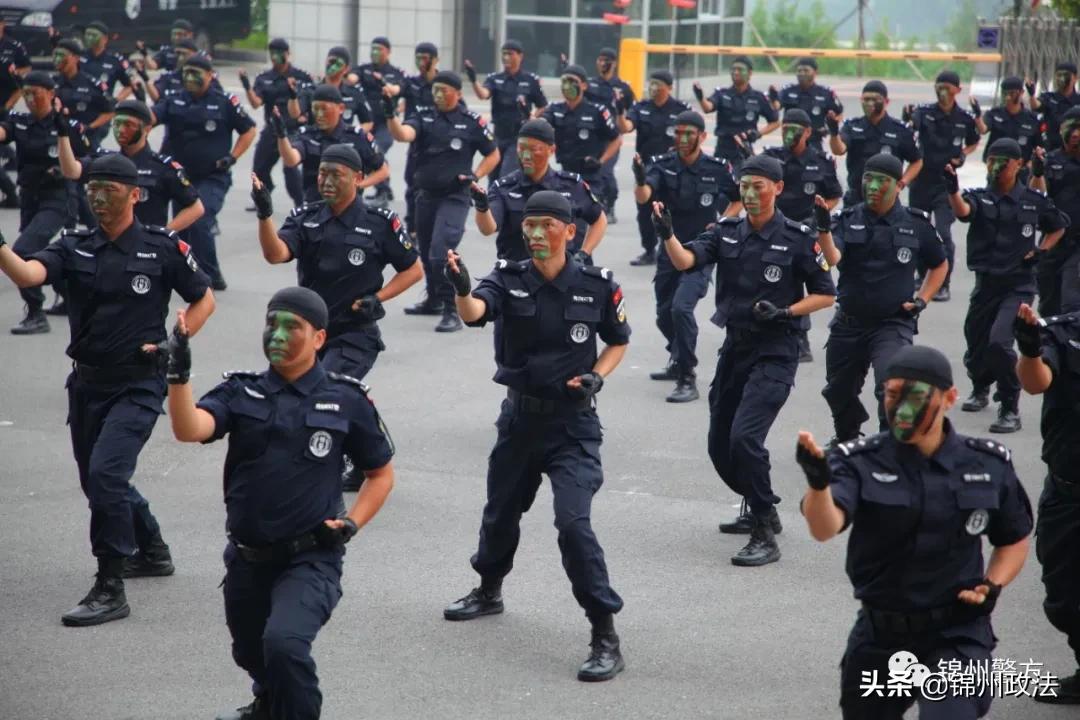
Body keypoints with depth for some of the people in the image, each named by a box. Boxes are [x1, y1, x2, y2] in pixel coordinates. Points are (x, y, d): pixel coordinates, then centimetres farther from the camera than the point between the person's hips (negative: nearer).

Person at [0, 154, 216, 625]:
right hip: (87, 382, 6)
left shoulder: (163, 249, -5)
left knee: (105, 472, -20)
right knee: (98, 480, 17)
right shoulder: (74, 248, 3)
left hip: (138, 383, -6)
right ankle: (151, 551, 43)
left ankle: (110, 591, -14)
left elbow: (204, 300, 7)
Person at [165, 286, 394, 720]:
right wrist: (179, 372, -35)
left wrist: (350, 525, -7)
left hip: (310, 559, -4)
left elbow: (381, 474, 9)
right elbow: (189, 429, -19)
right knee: (250, 653, 23)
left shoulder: (347, 401, -3)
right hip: (247, 558, 4)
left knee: (284, 643, -30)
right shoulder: (240, 393, 1)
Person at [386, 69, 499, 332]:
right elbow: (402, 134, -17)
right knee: (426, 252, 20)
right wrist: (390, 114, -35)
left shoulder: (472, 123, -5)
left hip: (454, 197, -5)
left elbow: (493, 155, 6)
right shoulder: (424, 119, 3)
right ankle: (434, 298, 43)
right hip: (426, 195, 5)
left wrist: (474, 176, -8)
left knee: (441, 252, -20)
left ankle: (452, 311, -14)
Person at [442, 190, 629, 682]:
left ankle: (606, 638, -11)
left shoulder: (597, 287, -8)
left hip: (572, 424, -3)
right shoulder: (509, 280, -7)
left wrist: (596, 377, -12)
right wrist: (461, 289, -51)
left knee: (573, 522, -17)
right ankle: (489, 591, 50)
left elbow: (618, 342, 8)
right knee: (501, 512, 21)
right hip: (519, 417, 3)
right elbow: (474, 312, -28)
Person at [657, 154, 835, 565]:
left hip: (775, 354, -6)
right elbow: (685, 260, -12)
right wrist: (666, 234, -32)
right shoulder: (727, 233, 4)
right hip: (735, 348, 6)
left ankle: (766, 538, -13)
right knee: (719, 445, 14)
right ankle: (758, 510, 39)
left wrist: (784, 312, -17)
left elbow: (825, 295, -1)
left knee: (744, 437, -21)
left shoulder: (797, 239, -7)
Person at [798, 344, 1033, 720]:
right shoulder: (861, 462, -11)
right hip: (878, 636, 1)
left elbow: (1015, 540, 12)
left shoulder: (988, 465, -5)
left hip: (956, 635, -1)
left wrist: (992, 586, -7)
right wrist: (818, 481, -51)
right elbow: (824, 528, -31)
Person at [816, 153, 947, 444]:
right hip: (848, 323, 3)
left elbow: (940, 265, 13)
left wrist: (921, 300, 0)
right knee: (838, 392, 19)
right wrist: (823, 228, -39)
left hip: (893, 324, -3)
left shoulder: (916, 224, -3)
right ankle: (846, 437, 48)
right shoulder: (848, 220, -2)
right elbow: (832, 259, -21)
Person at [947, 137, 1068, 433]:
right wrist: (953, 190, -47)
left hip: (1019, 285, -3)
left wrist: (1041, 250, -2)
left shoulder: (1033, 200, -2)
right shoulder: (980, 197, -1)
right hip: (986, 284, 3)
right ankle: (980, 390, 48)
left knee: (999, 342, -22)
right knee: (975, 344, 16)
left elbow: (1058, 227, 16)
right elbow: (962, 210, -26)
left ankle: (1010, 410, -7)